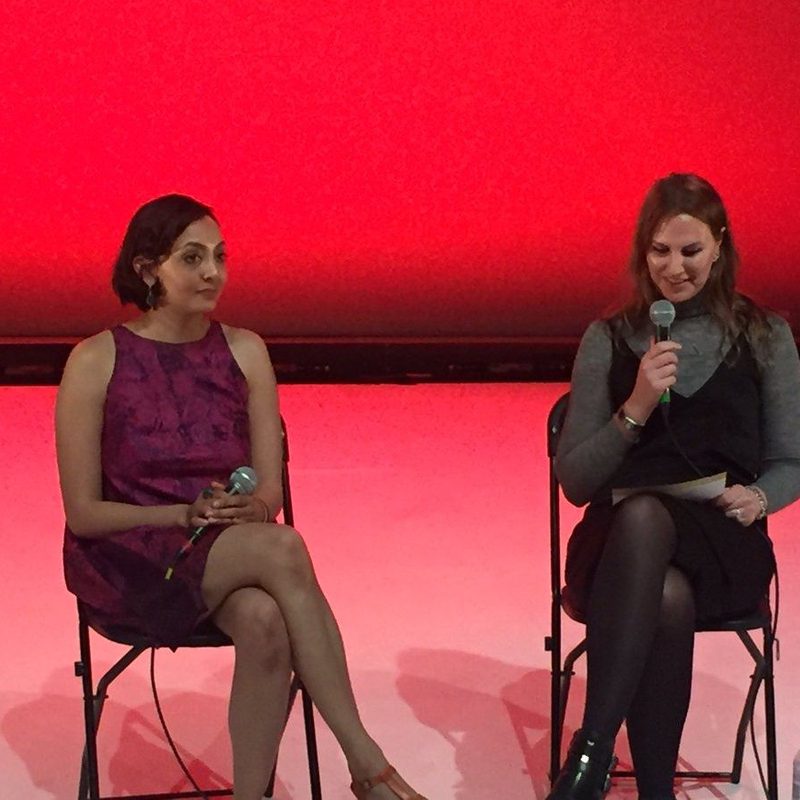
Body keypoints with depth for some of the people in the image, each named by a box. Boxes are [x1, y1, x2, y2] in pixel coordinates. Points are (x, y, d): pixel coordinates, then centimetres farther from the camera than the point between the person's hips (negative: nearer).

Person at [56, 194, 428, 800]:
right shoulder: (97, 362, -6)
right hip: (128, 563, -3)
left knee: (264, 621, -34)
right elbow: (84, 513, -7)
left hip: (231, 555, 3)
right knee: (283, 549, -32)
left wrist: (251, 510, -18)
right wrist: (188, 515, -19)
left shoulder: (244, 352, 6)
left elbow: (270, 491, 6)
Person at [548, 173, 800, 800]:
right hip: (623, 541, 0)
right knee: (666, 601, -38)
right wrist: (636, 407, -10)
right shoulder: (609, 340, 10)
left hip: (721, 544, 0)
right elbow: (574, 480, 5)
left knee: (664, 583, -38)